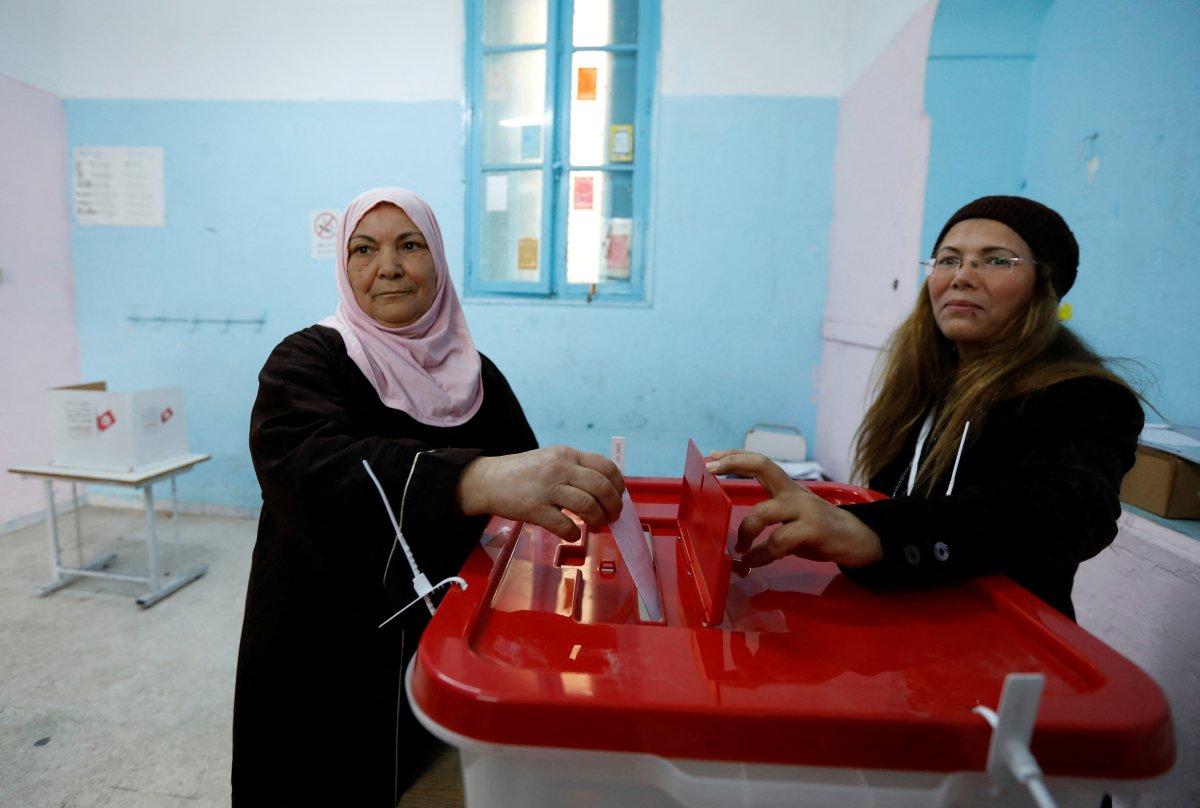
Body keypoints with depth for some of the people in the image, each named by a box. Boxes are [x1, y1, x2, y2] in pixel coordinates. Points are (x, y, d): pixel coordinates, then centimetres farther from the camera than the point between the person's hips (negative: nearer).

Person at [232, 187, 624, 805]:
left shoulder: (475, 375, 2)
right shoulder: (309, 360, -11)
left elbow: (525, 487, 4)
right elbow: (307, 463, -33)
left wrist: (585, 489, -17)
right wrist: (474, 480, -49)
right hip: (328, 659, -3)